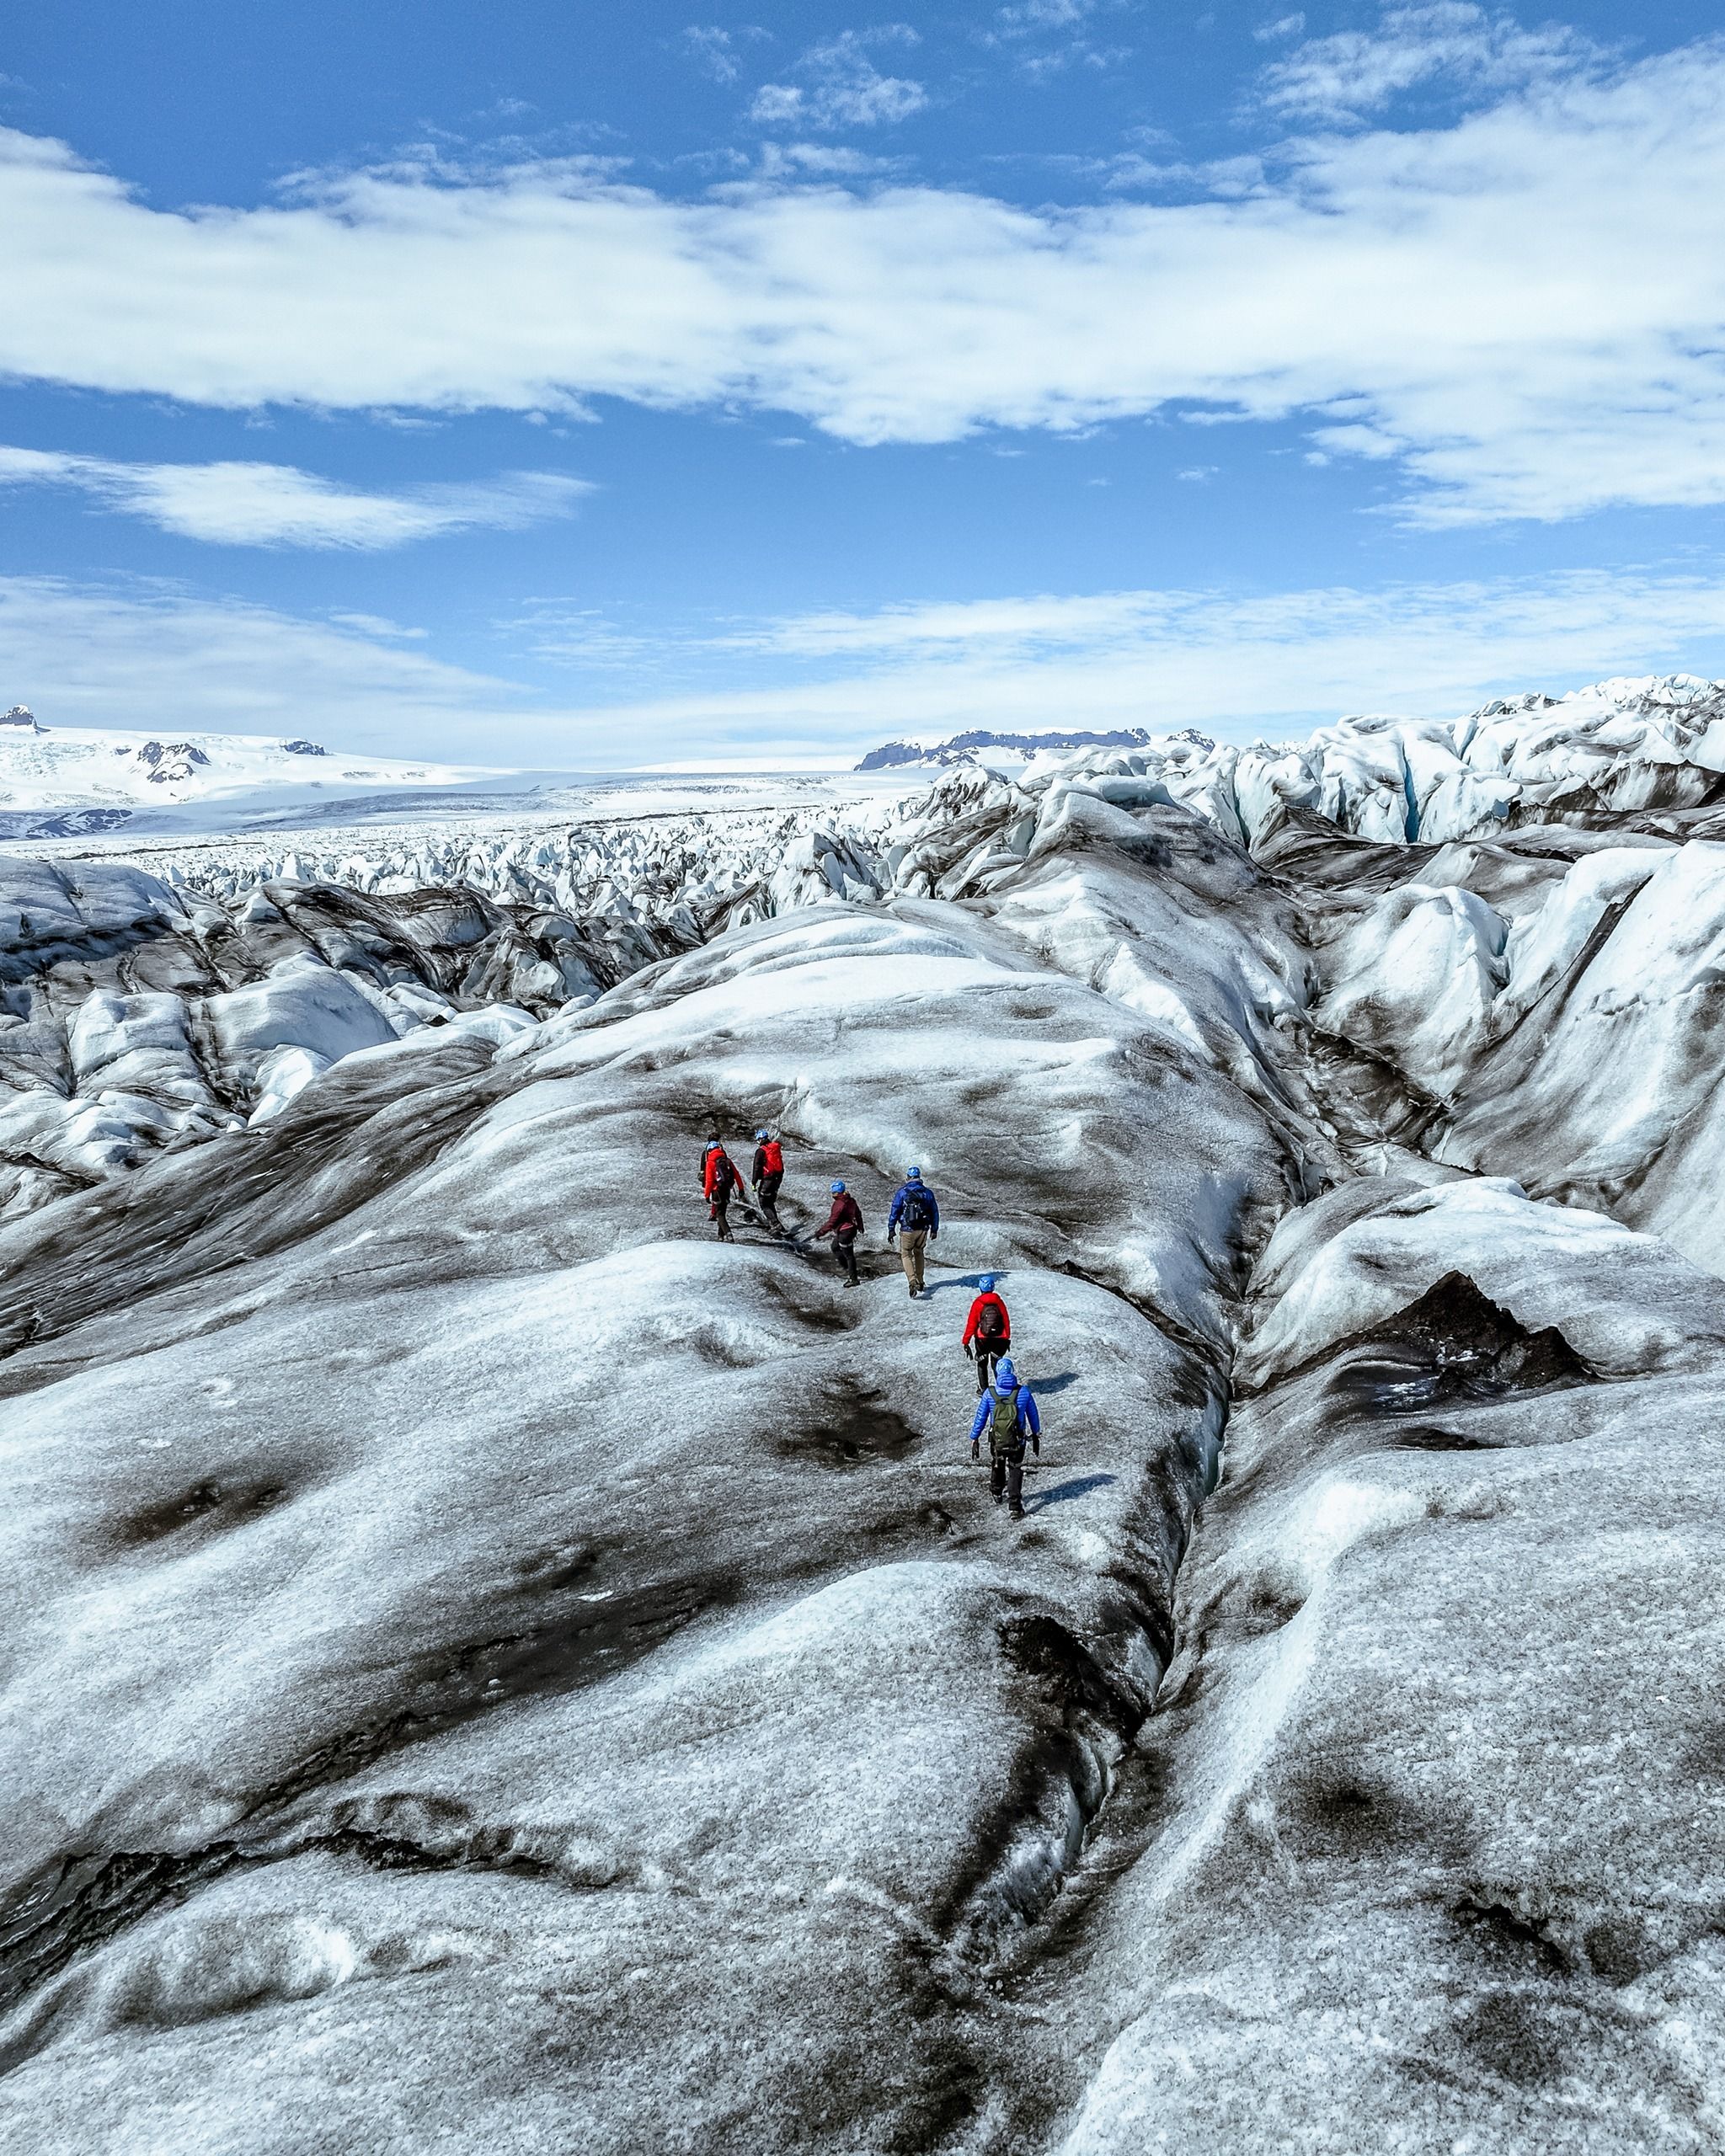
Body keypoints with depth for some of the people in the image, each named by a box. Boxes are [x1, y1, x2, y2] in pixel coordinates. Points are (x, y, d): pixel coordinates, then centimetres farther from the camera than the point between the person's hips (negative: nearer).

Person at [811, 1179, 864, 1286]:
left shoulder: (839, 1204, -23)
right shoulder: (851, 1201, 4)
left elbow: (832, 1221, -24)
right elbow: (858, 1213, 18)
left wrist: (820, 1232, -18)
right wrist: (860, 1226, 36)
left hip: (845, 1232, -9)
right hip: (852, 1228, 9)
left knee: (848, 1255, 1)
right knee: (835, 1248, 24)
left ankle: (853, 1279, 10)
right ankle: (848, 1269, 29)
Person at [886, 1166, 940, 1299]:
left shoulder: (902, 1192, -6)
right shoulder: (928, 1193, 4)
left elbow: (895, 1212, -7)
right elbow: (935, 1212, 11)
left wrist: (891, 1229, 0)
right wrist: (934, 1230, 20)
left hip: (907, 1230, -4)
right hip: (923, 1230, 4)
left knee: (906, 1255, 7)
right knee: (918, 1253, 23)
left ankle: (913, 1283, -12)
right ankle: (920, 1283, 26)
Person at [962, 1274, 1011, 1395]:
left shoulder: (977, 1303, -9)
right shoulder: (999, 1301, -3)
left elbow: (971, 1323, -9)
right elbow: (1006, 1320, 2)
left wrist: (966, 1341, -4)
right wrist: (1007, 1338, 12)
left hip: (982, 1340, -2)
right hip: (999, 1339, 2)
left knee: (982, 1363, 15)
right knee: (996, 1363, 15)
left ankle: (983, 1389, 14)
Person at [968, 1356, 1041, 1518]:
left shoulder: (990, 1393, -11)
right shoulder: (1023, 1392, -10)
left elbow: (980, 1418, -4)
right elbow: (1033, 1416, 1)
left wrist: (975, 1439, 6)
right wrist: (1036, 1436, 15)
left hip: (996, 1441, 1)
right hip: (1018, 1442, -1)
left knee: (997, 1467, 28)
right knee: (1015, 1471, 16)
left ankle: (996, 1493, 51)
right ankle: (1015, 1506, 9)